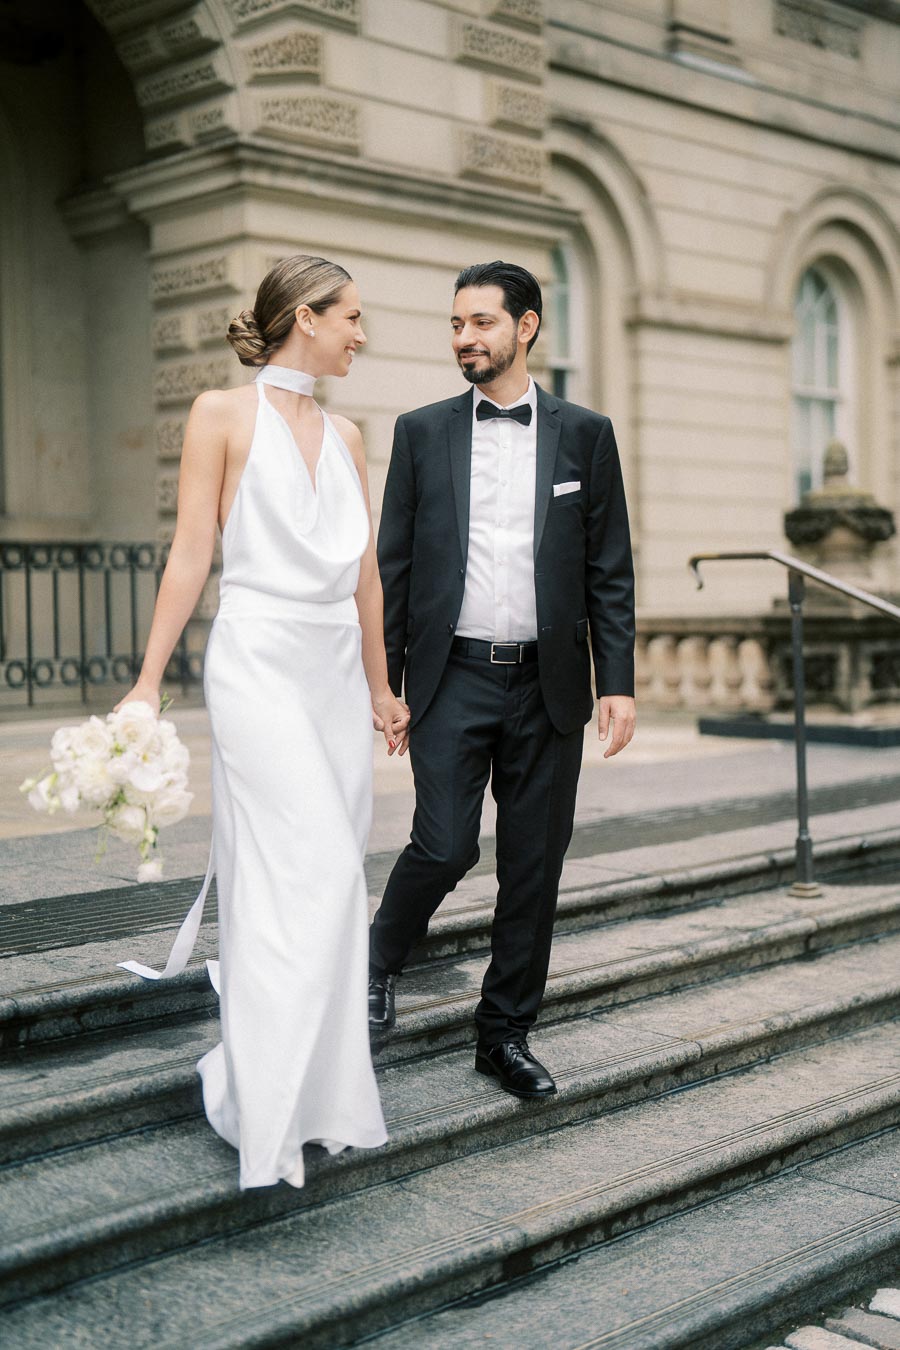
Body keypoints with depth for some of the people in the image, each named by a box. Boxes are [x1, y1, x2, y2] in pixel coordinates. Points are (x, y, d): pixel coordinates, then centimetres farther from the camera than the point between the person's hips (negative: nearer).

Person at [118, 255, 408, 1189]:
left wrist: (380, 688, 20)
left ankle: (314, 1086, 19)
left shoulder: (345, 435, 16)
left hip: (336, 668, 6)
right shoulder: (223, 415, -1)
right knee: (310, 875, -14)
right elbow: (191, 554, -5)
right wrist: (149, 682, -11)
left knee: (328, 878, 7)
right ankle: (273, 1111, -7)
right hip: (260, 662, -6)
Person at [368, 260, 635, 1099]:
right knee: (444, 847, -10)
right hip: (452, 678, -1)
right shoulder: (422, 432, 6)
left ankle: (506, 1033, 21)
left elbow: (609, 571, 5)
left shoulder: (585, 435, 6)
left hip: (547, 685, 1)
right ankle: (381, 959, 21)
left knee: (534, 866, 6)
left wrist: (618, 682, -2)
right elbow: (393, 564, 6)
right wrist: (379, 680, 1)